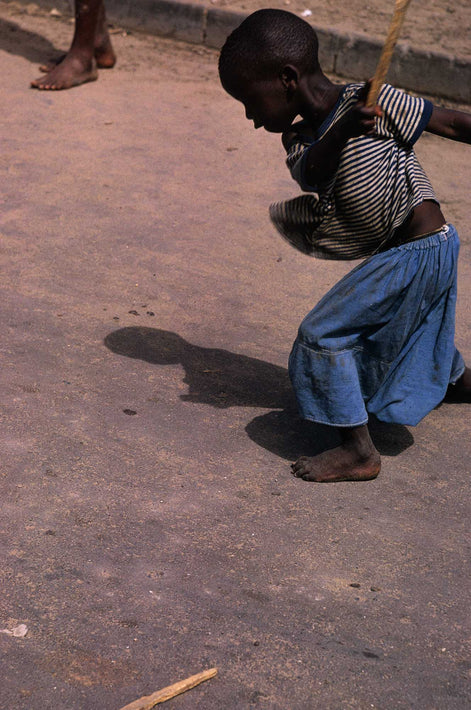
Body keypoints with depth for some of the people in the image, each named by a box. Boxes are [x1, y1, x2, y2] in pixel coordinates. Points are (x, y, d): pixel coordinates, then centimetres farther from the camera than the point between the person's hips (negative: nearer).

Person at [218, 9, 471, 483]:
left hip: (420, 252, -9)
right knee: (411, 327, 34)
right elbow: (311, 174, -20)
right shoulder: (302, 138, 2)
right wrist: (339, 132, -39)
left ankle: (359, 452, -3)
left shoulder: (374, 102, -17)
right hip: (401, 252, 9)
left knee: (322, 334, -10)